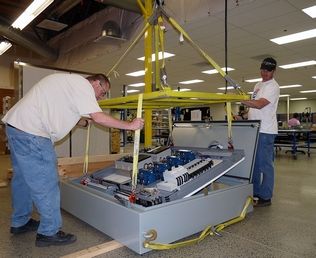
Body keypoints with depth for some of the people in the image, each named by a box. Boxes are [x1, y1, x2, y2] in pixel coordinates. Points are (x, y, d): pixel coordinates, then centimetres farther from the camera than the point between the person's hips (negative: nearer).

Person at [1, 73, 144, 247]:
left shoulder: (70, 82, 20)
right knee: (46, 183, -3)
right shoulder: (83, 84, -9)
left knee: (23, 177, 21)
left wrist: (86, 122, 24)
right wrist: (130, 125, -10)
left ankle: (20, 223, 37)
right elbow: (99, 118, -18)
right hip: (31, 133, -11)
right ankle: (49, 232, 10)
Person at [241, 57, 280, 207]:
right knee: (254, 163, 15)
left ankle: (265, 197, 6)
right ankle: (255, 193, 28)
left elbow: (259, 104, -23)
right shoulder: (258, 85, 19)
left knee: (265, 164, -4)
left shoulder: (273, 87, -10)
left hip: (265, 131, -9)